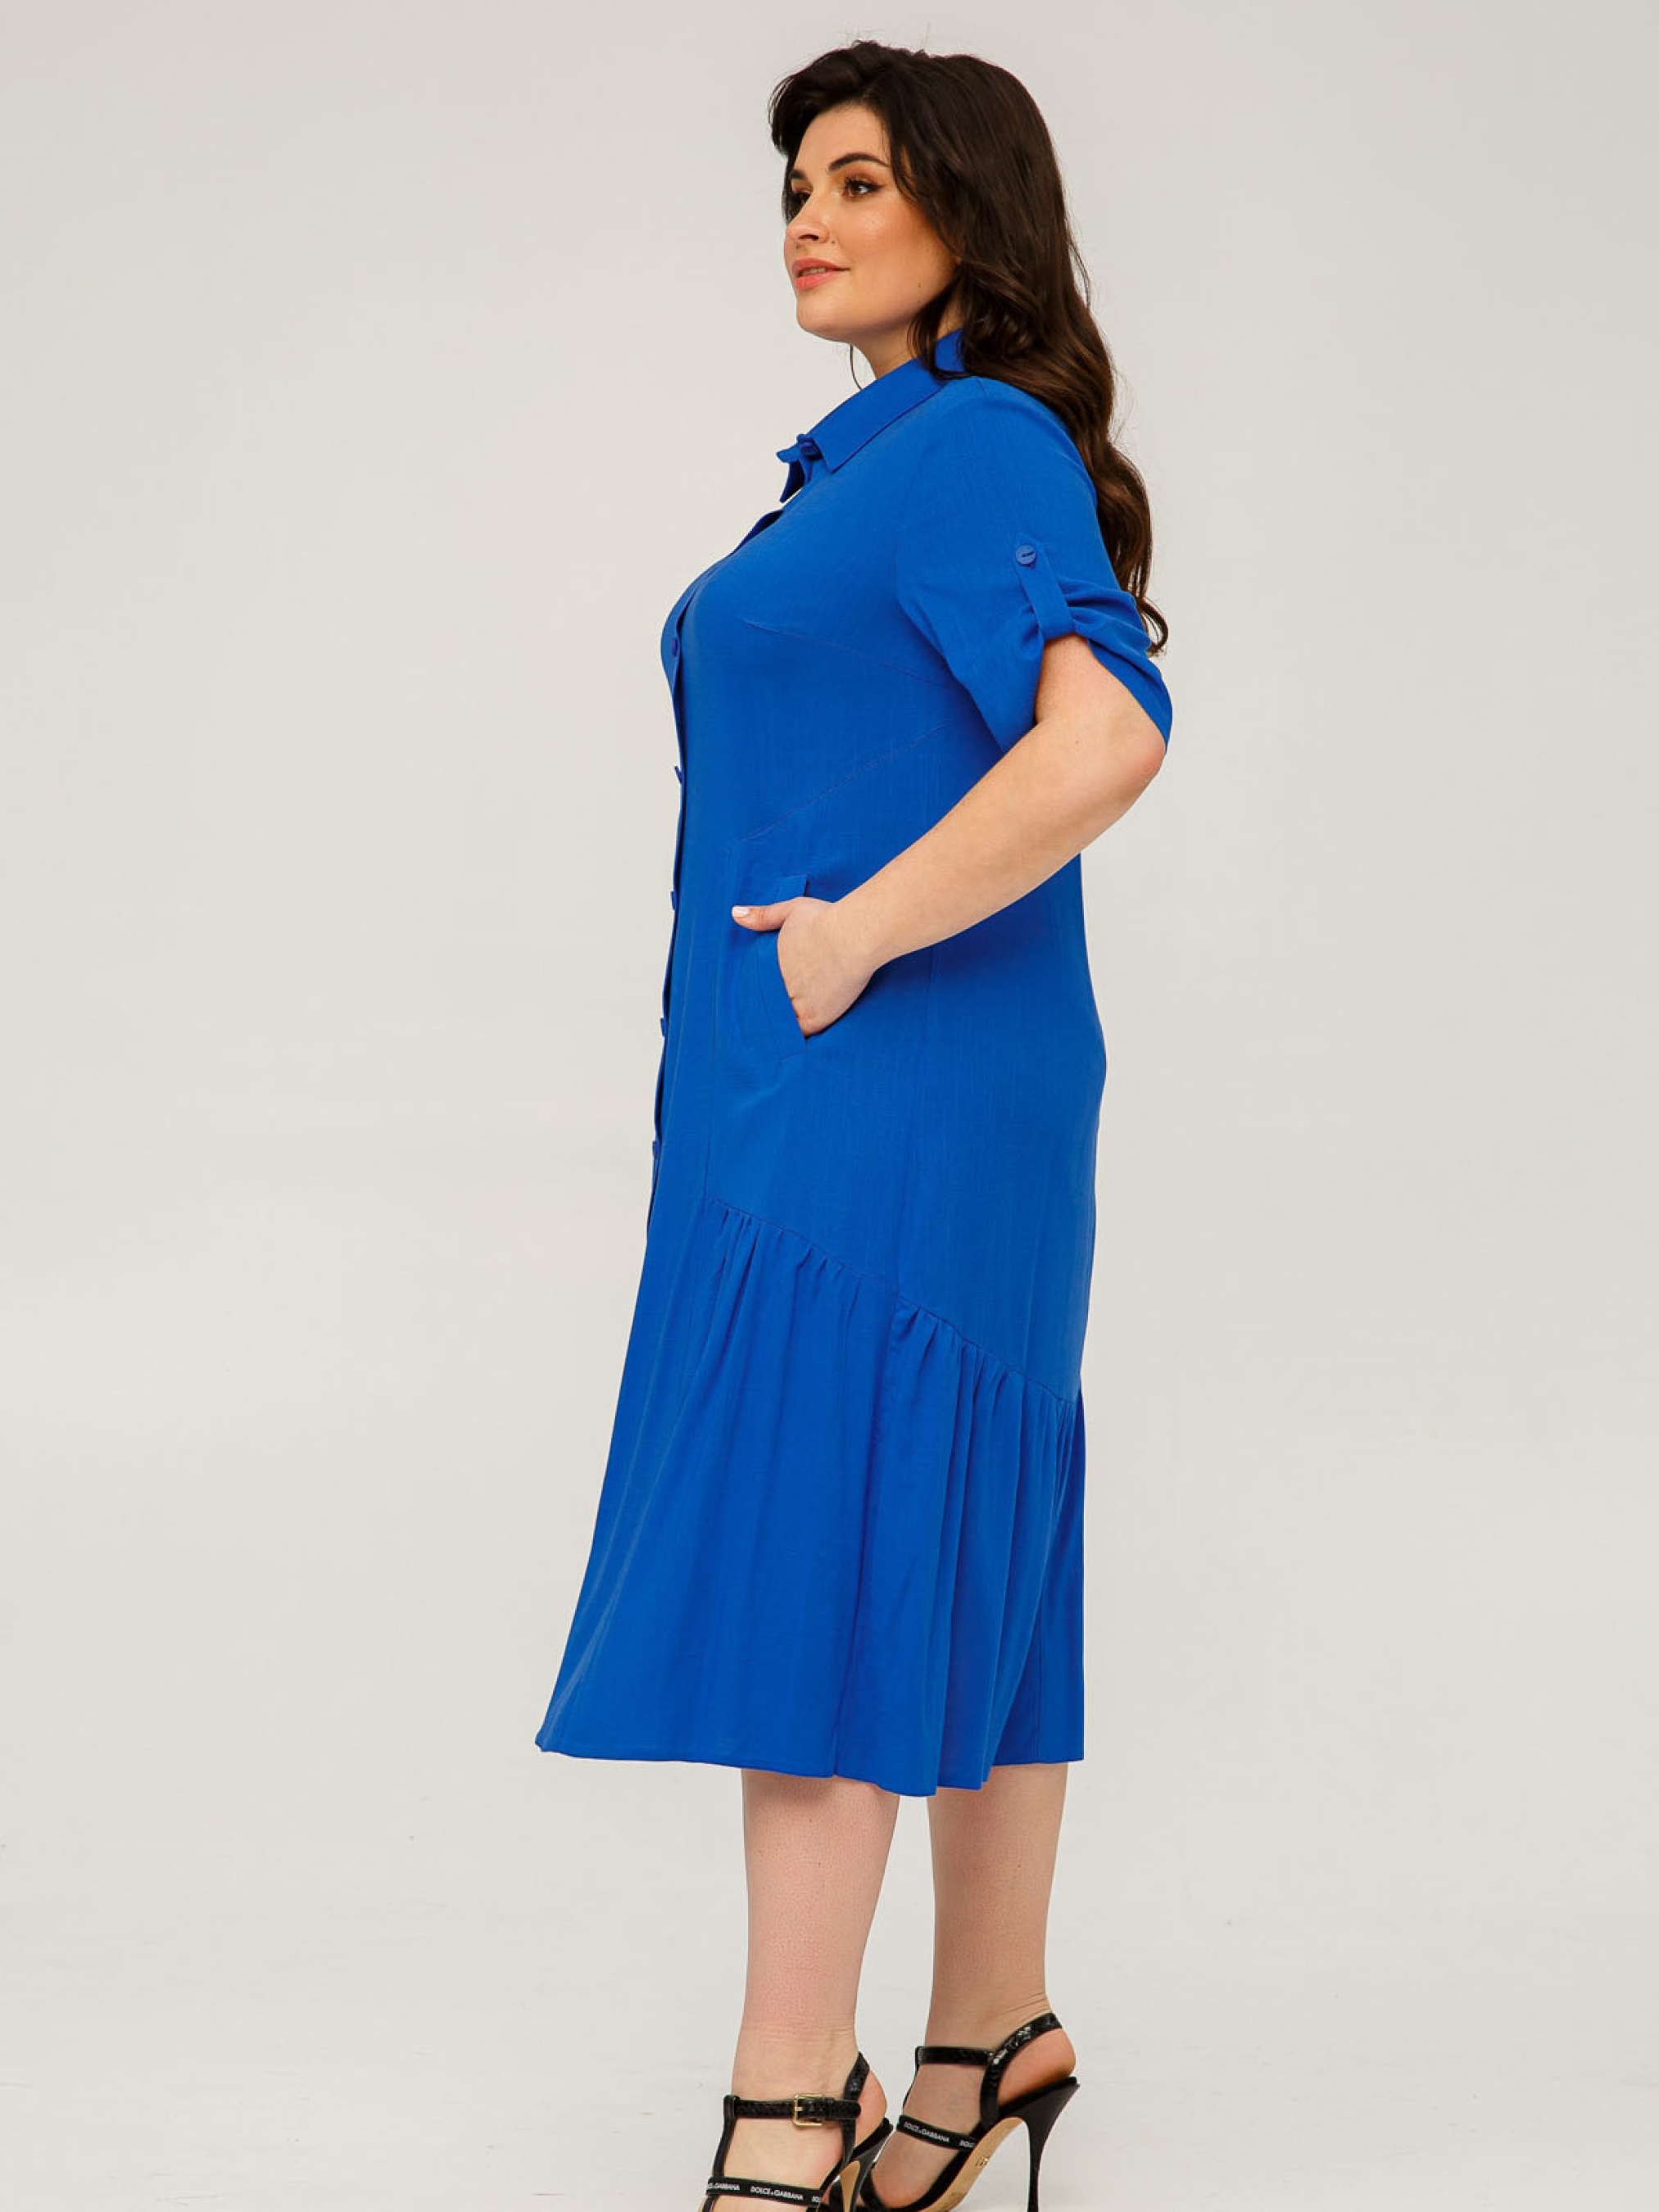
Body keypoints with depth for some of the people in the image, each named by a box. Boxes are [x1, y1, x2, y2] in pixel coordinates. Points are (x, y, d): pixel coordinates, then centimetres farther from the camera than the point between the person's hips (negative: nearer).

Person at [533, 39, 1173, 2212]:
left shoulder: (981, 445, -13)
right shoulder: (874, 459, 17)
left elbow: (1106, 738, -27)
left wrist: (855, 938, -21)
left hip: (887, 1088, -10)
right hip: (811, 1094, 10)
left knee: (808, 1552, -9)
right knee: (944, 1556, 13)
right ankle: (996, 2032, 22)